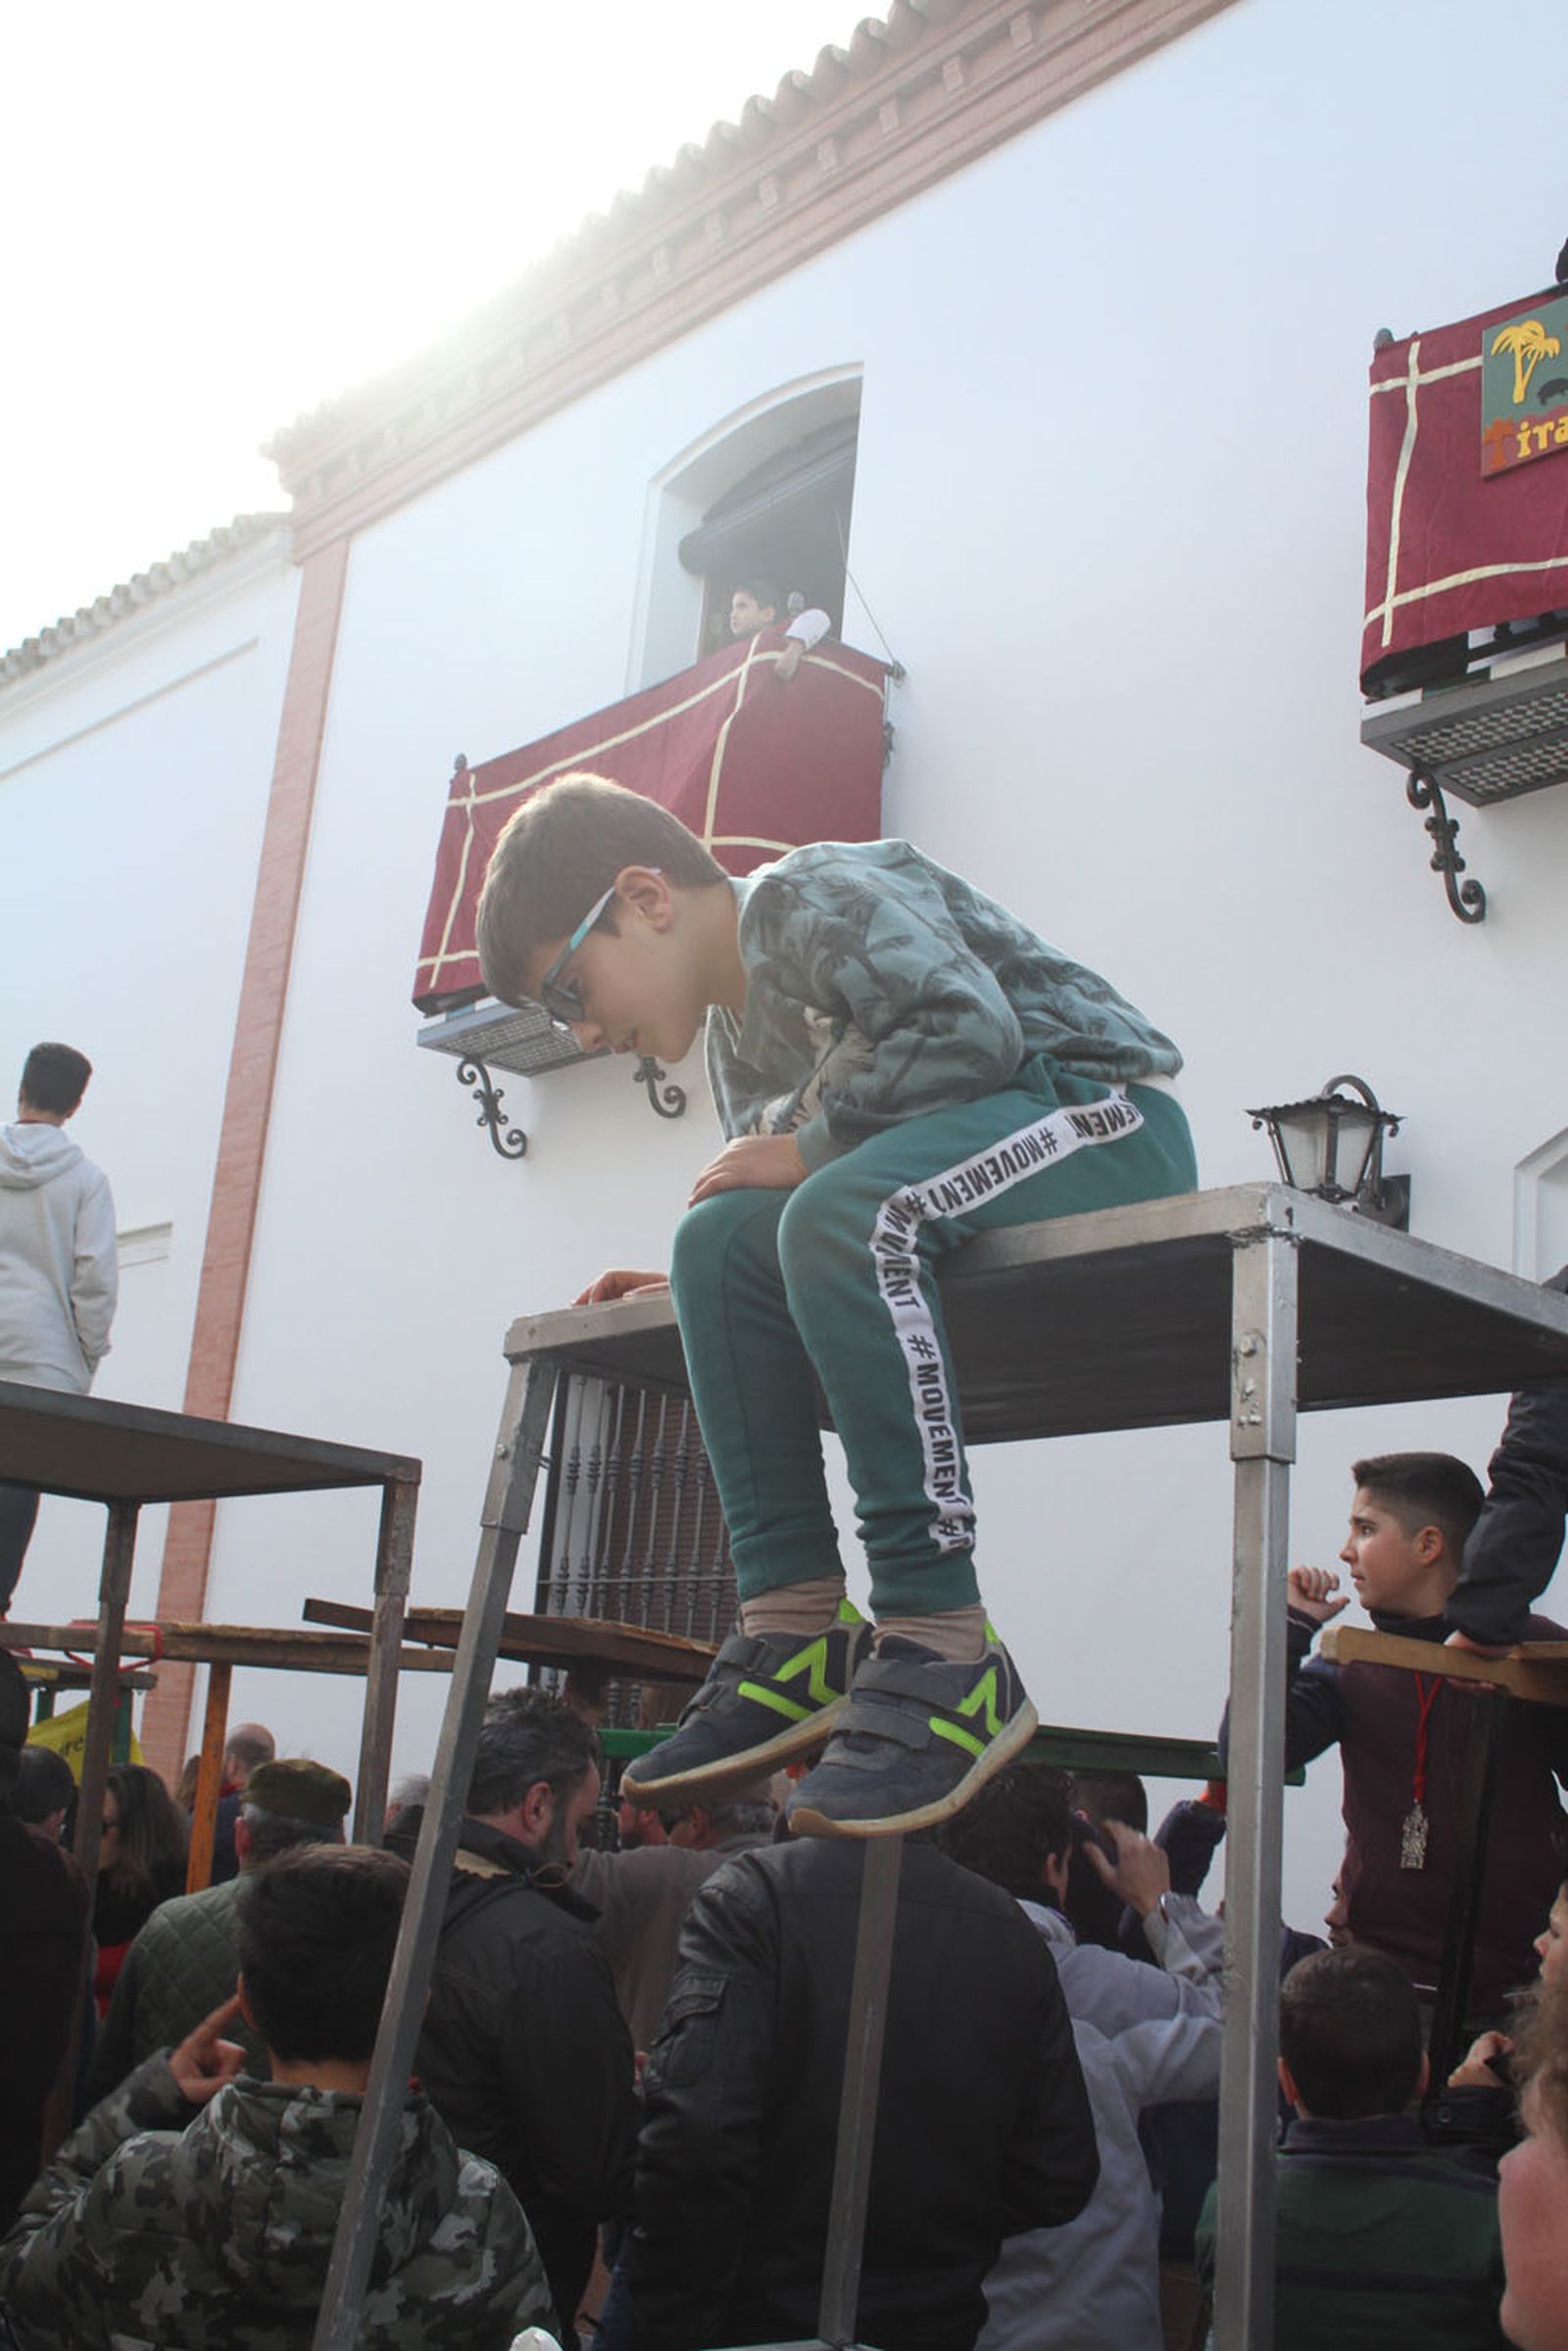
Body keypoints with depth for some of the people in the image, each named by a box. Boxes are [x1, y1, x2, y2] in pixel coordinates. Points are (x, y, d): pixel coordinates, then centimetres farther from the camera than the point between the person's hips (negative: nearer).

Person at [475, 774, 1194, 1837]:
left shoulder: (808, 894, -9)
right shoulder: (740, 1046, 19)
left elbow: (968, 1027, -23)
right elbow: (794, 1229, 19)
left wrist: (810, 1146, -13)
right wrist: (706, 1284, 3)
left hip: (1103, 1119, -9)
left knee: (841, 1210, -33)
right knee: (723, 1231, -7)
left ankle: (938, 1644, -33)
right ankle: (797, 1622, -14)